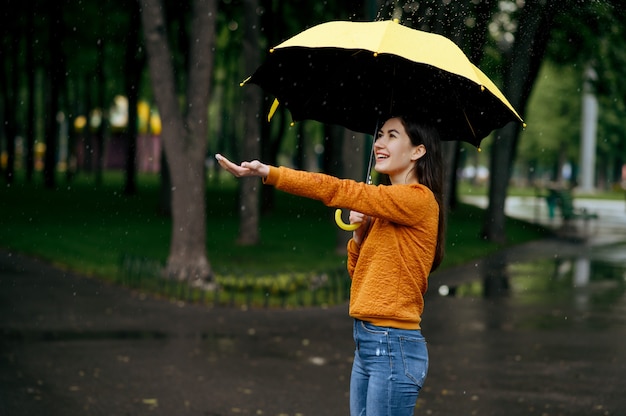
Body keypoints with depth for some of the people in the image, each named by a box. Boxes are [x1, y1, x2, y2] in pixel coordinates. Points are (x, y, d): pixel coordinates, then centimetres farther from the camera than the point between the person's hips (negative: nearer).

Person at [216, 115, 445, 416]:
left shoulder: (418, 199, -12)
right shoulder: (384, 212, 17)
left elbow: (338, 191, -17)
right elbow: (359, 274, 19)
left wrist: (267, 172, -19)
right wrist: (359, 235, 1)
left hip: (394, 346, -9)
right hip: (366, 344, 9)